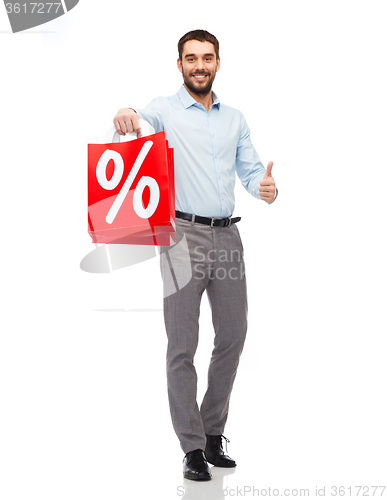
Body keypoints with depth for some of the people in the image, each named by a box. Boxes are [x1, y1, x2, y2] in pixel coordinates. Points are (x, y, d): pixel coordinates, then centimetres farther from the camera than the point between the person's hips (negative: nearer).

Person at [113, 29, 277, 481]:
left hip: (227, 235, 5)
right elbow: (139, 123, -19)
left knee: (233, 334, 9)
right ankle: (192, 448, 2)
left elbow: (250, 169, 14)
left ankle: (212, 432, 24)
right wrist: (123, 116, -44)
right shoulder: (164, 110, 2)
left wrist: (265, 187, -10)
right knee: (182, 344, -4)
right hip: (184, 234, -5)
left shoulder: (234, 119, 17)